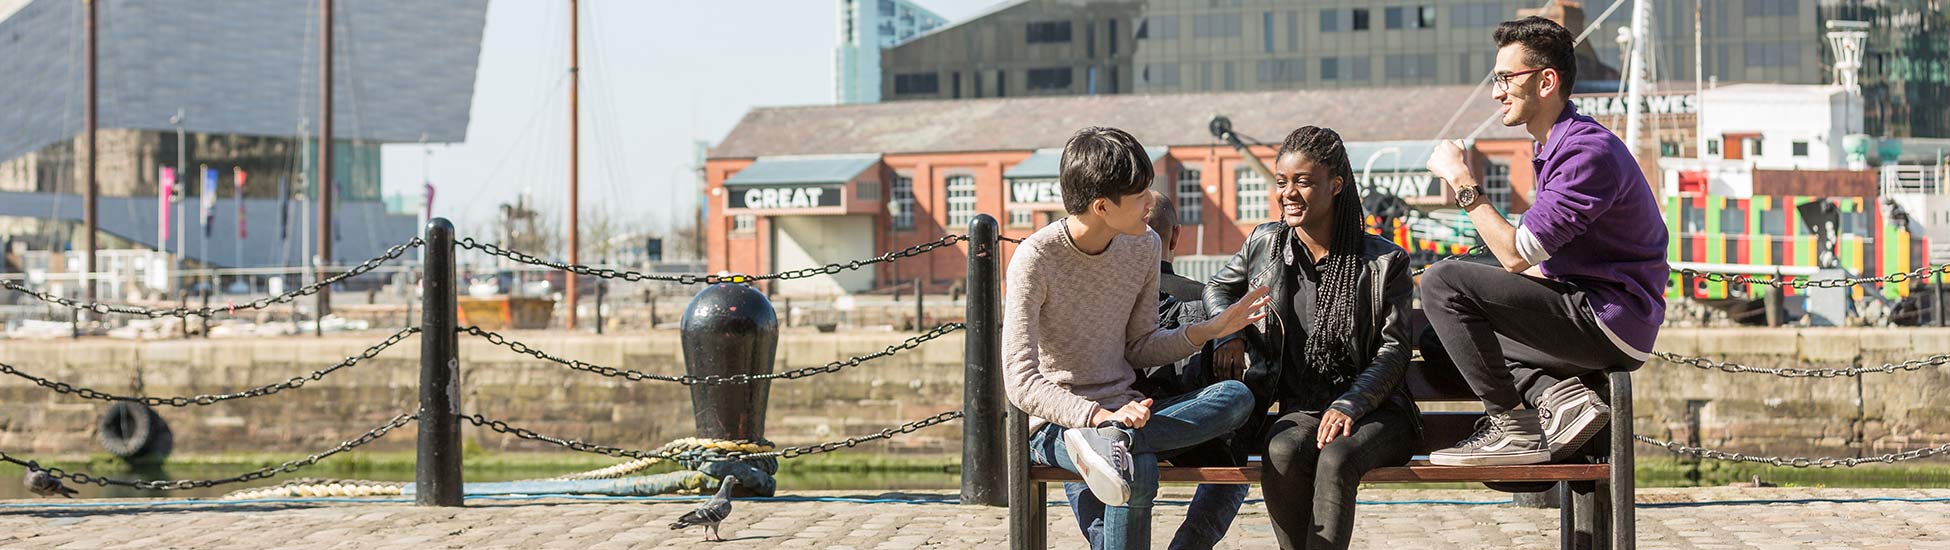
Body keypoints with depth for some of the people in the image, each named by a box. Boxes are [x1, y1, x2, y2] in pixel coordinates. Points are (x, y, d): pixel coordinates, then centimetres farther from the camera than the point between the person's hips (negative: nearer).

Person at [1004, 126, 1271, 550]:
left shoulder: (1143, 247, 5)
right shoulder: (1036, 259, -14)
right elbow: (1020, 381, -18)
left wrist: (1209, 330, -2)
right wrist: (1098, 416, -31)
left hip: (1124, 410, 7)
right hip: (1057, 423, -7)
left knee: (1236, 396, -23)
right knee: (1139, 472, -40)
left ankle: (1111, 441, -37)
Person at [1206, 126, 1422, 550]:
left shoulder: (1384, 262, 1)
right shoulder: (1265, 244, 10)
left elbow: (1394, 349, -2)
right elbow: (1219, 288, 29)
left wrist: (1348, 405, -18)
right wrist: (1229, 332, 6)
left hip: (1376, 412, -2)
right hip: (1302, 411, 2)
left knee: (1336, 458, -36)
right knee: (1281, 453, -34)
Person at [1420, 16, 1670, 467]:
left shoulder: (1589, 151, -17)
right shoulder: (1553, 148, 17)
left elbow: (1516, 255, -20)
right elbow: (1544, 264, 23)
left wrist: (1461, 181, -12)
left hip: (1612, 325, -11)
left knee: (1442, 283, -17)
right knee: (1441, 339, 22)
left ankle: (1513, 427, -14)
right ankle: (1560, 396, -1)